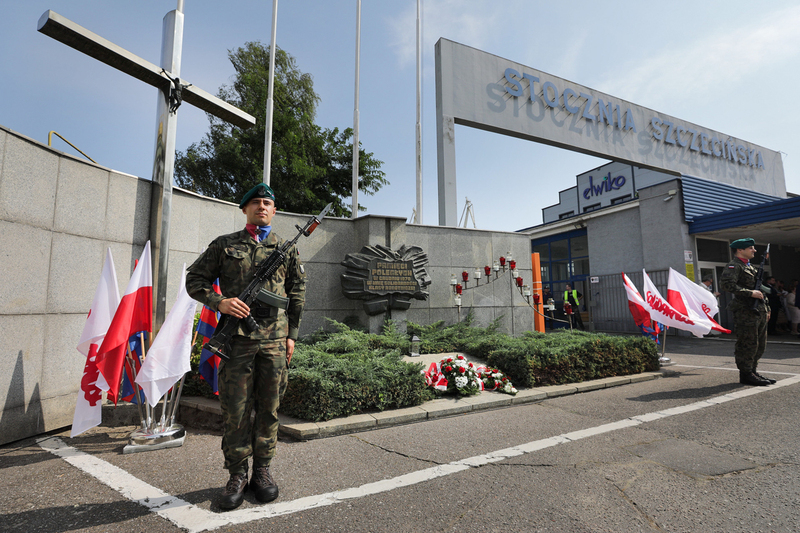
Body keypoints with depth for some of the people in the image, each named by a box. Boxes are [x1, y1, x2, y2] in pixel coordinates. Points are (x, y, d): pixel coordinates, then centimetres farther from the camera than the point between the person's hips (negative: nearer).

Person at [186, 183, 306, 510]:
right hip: (237, 338, -1)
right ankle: (237, 475, 21)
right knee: (235, 409, 4)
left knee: (268, 408, 9)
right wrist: (218, 302, -9)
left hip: (274, 340, 1)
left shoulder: (286, 249, 11)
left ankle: (262, 471, 24)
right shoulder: (224, 245, 9)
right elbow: (194, 280, 10)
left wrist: (292, 335, 5)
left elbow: (297, 293, 12)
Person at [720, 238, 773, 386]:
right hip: (745, 311, -9)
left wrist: (766, 309, 22)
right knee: (748, 344, -6)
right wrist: (750, 293, -22)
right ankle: (746, 374, 2)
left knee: (760, 345, 13)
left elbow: (759, 289, 26)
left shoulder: (751, 266, 21)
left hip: (759, 311, 9)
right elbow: (726, 284, -25)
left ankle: (753, 371, 23)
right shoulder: (733, 266, -9)